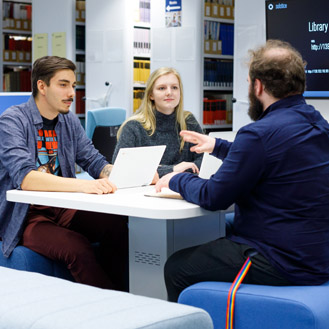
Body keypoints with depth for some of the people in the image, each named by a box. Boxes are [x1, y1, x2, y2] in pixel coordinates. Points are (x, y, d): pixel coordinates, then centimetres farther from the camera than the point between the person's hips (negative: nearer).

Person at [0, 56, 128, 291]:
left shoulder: (70, 121, 11)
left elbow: (94, 161, 11)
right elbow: (24, 177, -26)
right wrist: (83, 185, -38)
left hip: (63, 209, 6)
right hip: (26, 216, -6)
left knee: (117, 224, -21)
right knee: (77, 248, -32)